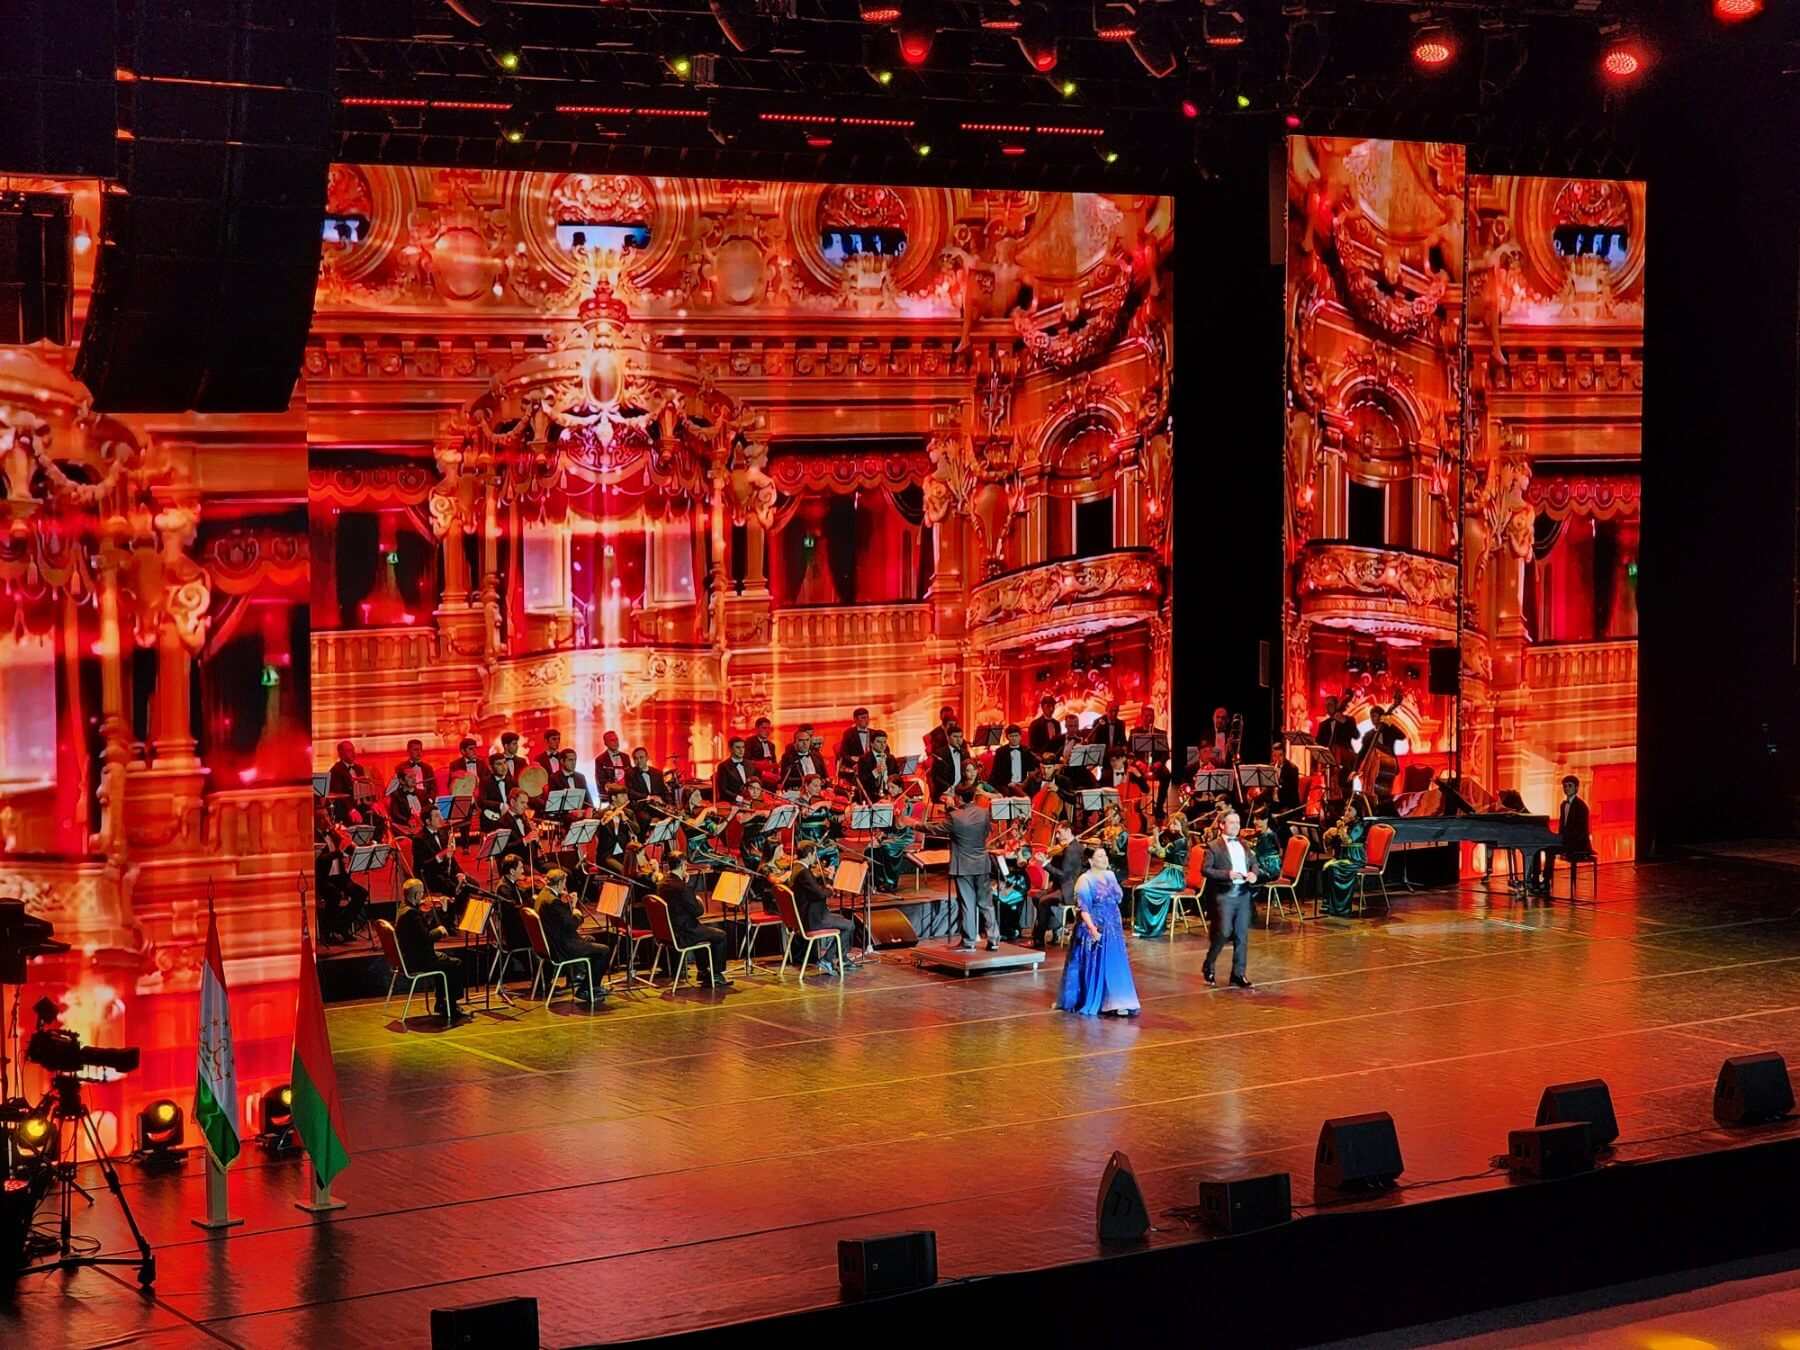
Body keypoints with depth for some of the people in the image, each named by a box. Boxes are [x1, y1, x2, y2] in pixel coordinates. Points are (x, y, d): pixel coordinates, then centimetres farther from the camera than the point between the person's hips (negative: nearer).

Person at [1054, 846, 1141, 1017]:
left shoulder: (1110, 876, 8)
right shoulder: (1085, 880, -13)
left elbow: (1118, 898, 19)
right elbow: (1083, 908, -20)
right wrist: (1092, 929, -28)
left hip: (1112, 928, 7)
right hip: (1093, 928, -7)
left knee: (1115, 965, 6)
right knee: (1093, 966, -1)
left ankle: (1115, 1004, 11)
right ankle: (1090, 1003, 8)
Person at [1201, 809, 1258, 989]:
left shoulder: (1243, 845, 17)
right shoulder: (1214, 846, -2)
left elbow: (1253, 862, 20)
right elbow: (1205, 869, -8)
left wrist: (1253, 874, -3)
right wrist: (1227, 874, -20)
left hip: (1243, 894, 6)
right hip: (1224, 895, -6)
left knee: (1242, 936, 5)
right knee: (1223, 933, -11)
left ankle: (1239, 974, 11)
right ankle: (1208, 967, 11)